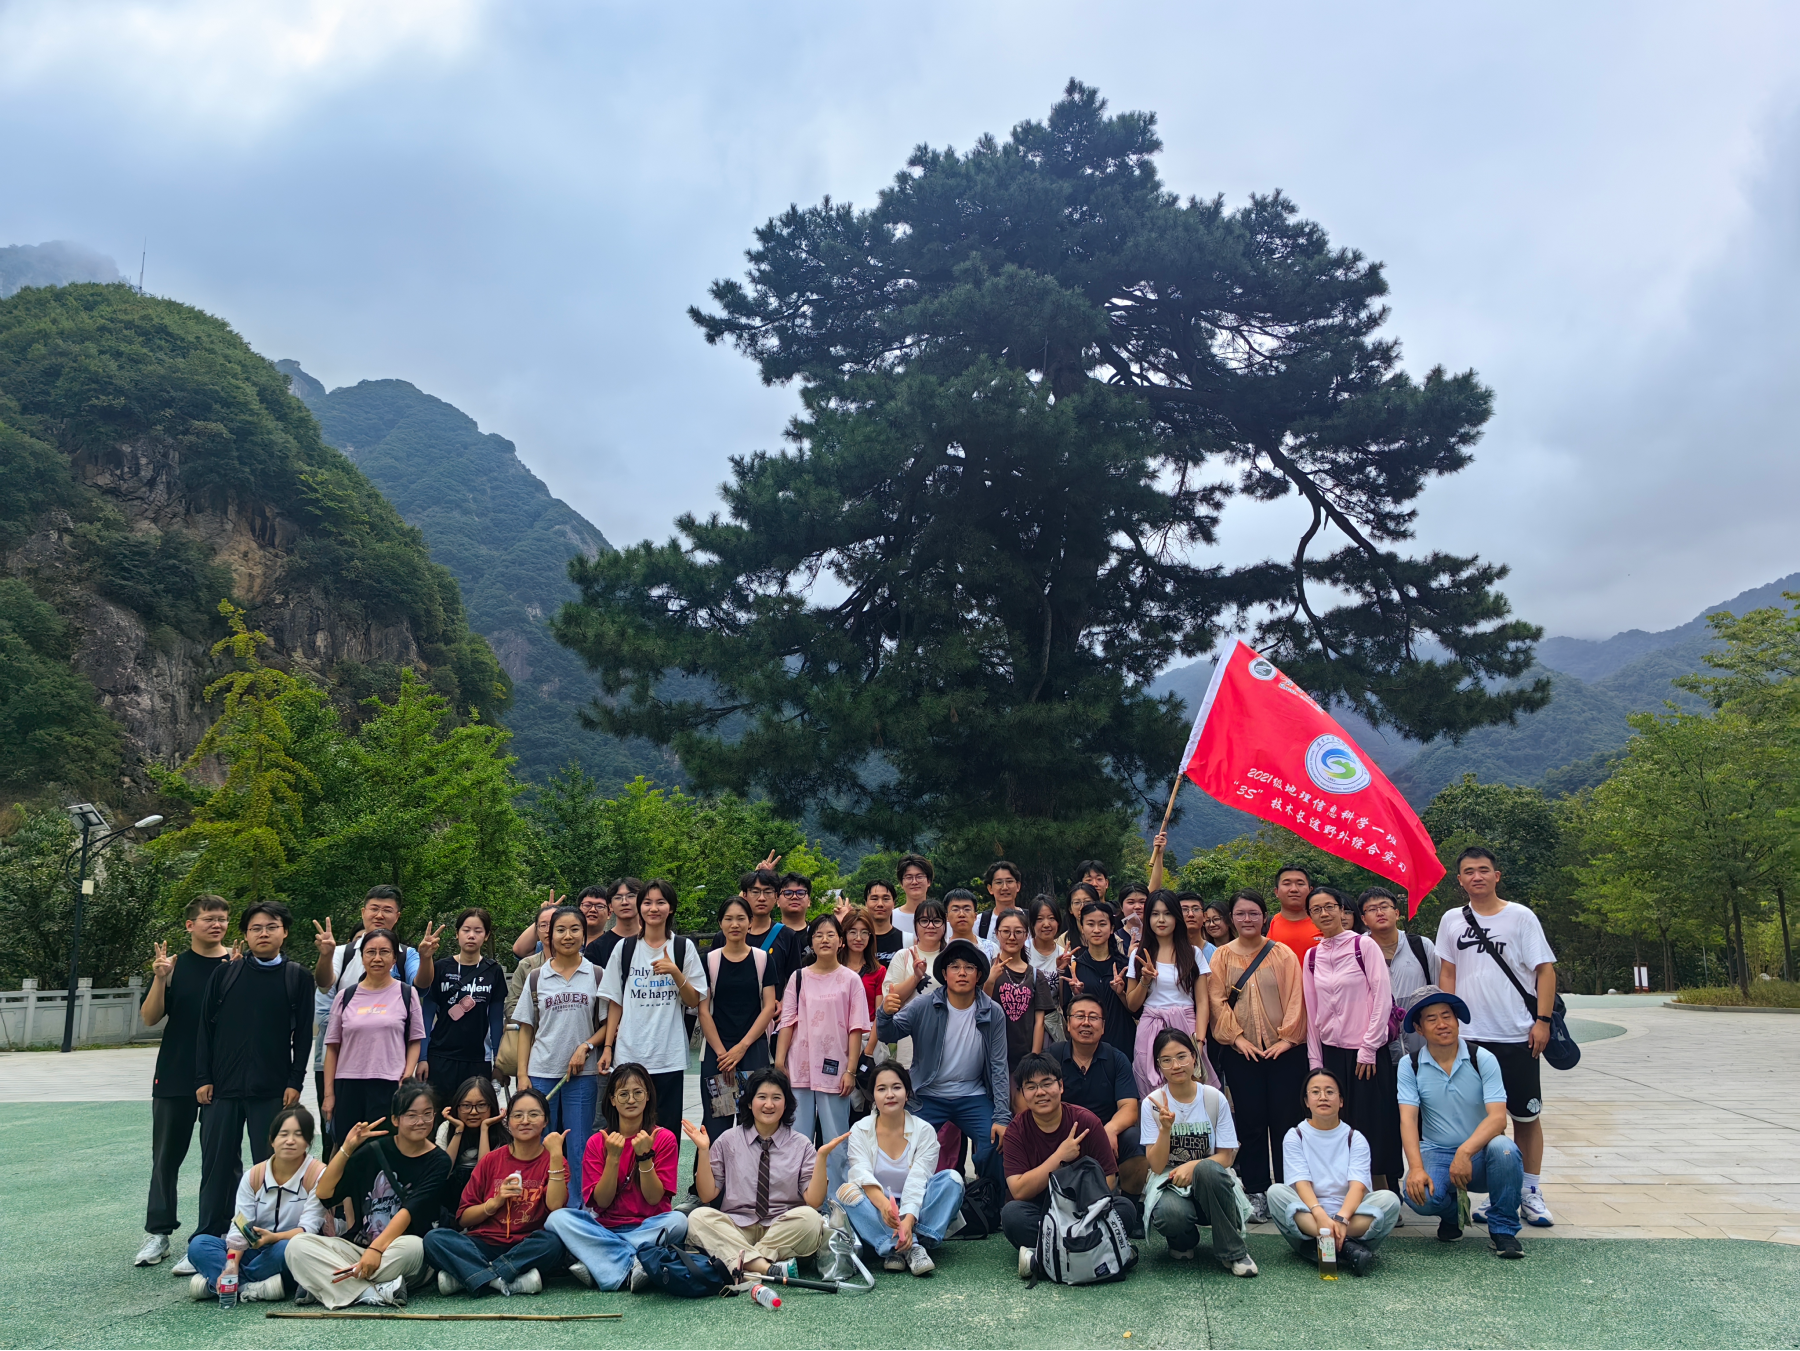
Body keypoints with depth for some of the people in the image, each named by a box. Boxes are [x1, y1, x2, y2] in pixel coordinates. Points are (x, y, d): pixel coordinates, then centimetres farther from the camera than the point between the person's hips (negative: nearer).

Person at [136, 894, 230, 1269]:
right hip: (174, 1077, 1)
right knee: (166, 1157, 10)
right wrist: (160, 980, -17)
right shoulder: (174, 964, 4)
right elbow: (149, 1018, 0)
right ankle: (158, 1232, 22)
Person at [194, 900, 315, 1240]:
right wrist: (203, 1078, 1)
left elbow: (303, 1034, 3)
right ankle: (208, 1235, 20)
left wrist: (295, 1081, -3)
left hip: (273, 1092, -1)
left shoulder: (298, 977, 2)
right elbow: (205, 1027, 6)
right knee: (217, 1164, 7)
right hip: (223, 1088, 1)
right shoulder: (225, 973, 4)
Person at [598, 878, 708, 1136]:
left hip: (670, 1055, -1)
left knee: (667, 1126, 0)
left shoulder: (684, 948, 3)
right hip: (629, 1054, 1)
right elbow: (615, 1002, 8)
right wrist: (608, 1047, 2)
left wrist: (675, 972, -14)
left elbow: (694, 1002, 1)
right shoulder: (625, 948, 6)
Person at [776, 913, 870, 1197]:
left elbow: (857, 1028, -1)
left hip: (834, 1069, -2)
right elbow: (787, 1022, 6)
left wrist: (851, 1070, -7)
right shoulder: (799, 978, 6)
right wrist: (779, 1062, -1)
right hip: (799, 1069, 2)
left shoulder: (850, 980, 1)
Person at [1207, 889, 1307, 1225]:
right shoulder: (1222, 956, 7)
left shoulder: (1282, 954, 4)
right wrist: (1238, 1037, -7)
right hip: (1241, 1052, 1)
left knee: (1285, 1121, -1)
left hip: (1283, 1050, -1)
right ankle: (1257, 1193, 9)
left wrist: (1286, 1037, -8)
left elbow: (1294, 998, 1)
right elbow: (1217, 1000, 2)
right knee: (1250, 1122, 2)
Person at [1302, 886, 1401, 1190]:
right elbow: (1312, 1010, 11)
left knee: (1375, 1125, -3)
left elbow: (1382, 998, -8)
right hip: (1331, 1052, 4)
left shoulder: (1364, 945, -4)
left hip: (1366, 1052, -4)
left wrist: (1368, 1048, -11)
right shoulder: (1312, 957, 9)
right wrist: (1315, 1059, 7)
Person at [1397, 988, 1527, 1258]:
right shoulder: (1410, 1065, -2)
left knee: (1503, 1148, -35)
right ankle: (1451, 1212, 10)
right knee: (1420, 1195, -30)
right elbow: (1408, 1119, -11)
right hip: (1436, 1152, 1)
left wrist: (1465, 1151, -33)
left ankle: (1502, 1229, -9)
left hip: (1479, 1154, 0)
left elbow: (1498, 1117, -17)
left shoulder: (1483, 1059, -6)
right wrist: (1416, 1168, -27)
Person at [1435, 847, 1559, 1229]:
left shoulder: (1520, 917, 0)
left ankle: (1530, 1192, 15)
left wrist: (1542, 1020, -9)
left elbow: (1545, 970, -1)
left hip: (1517, 1036, -2)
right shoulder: (1452, 920, 8)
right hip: (1470, 1036, 2)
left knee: (1526, 1115, 4)